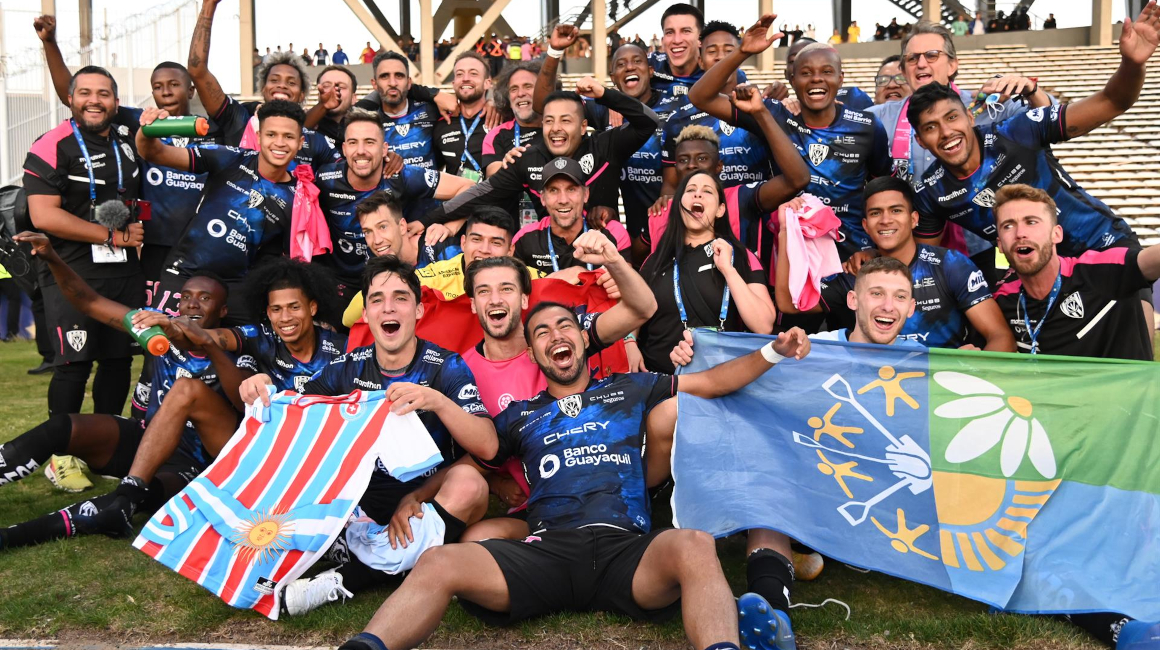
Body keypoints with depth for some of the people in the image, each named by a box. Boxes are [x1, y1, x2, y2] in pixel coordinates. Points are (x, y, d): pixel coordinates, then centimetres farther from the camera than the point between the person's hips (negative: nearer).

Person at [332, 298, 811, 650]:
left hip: (627, 548, -1)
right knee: (439, 564, -26)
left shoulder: (629, 390, 25)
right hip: (546, 549, 1)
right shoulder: (520, 416, 27)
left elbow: (711, 382, 26)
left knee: (693, 547, -37)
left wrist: (773, 352, 15)